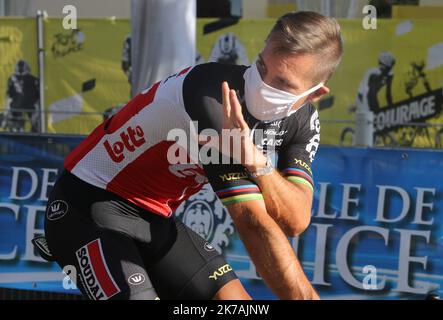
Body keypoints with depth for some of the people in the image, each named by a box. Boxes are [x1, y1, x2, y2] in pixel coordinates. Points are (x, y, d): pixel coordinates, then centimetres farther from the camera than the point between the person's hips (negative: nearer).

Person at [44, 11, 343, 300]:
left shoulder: (303, 121, -5)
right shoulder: (216, 96, -30)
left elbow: (295, 220, -18)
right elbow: (254, 223, -33)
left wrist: (258, 163, -35)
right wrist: (305, 295, -33)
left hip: (154, 217, 8)